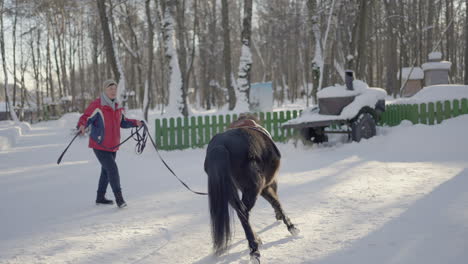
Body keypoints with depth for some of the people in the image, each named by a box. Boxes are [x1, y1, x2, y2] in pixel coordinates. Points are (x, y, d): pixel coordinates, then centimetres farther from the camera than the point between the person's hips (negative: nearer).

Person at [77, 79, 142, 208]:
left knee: (107, 171, 15)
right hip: (99, 145, -8)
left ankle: (100, 198, 28)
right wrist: (82, 126, -37)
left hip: (112, 146, 8)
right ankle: (119, 197, -9)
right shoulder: (97, 105, -13)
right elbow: (85, 118, -16)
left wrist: (135, 123, 7)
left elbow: (123, 122, 22)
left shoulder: (116, 107, 11)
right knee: (112, 169, -15)